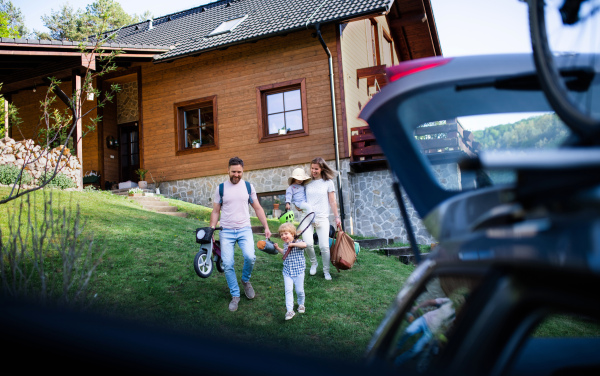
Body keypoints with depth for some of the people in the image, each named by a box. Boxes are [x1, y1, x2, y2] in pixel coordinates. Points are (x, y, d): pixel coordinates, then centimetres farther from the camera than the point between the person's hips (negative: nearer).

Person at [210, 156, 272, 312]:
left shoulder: (248, 186, 6)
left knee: (250, 257, -22)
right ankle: (235, 296, 12)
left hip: (244, 229, 0)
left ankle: (245, 280, 9)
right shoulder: (221, 188, 4)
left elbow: (258, 208, 11)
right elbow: (215, 212, 8)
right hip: (226, 232, 0)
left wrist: (266, 227, 4)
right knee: (227, 264, -6)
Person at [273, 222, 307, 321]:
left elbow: (304, 245, -39)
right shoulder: (285, 244, 7)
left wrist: (292, 244, -31)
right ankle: (290, 310, -3)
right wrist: (278, 248, 21)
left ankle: (301, 304, 35)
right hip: (287, 272, 5)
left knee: (299, 290, 8)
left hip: (298, 271, -4)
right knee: (288, 290, -6)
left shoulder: (297, 242, -13)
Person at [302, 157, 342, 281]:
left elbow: (332, 202, 8)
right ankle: (313, 263, 13)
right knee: (308, 243, -17)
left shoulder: (328, 182, 5)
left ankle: (326, 271, 16)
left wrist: (337, 217, 6)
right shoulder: (308, 182, 10)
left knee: (324, 246, -6)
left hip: (322, 218, -1)